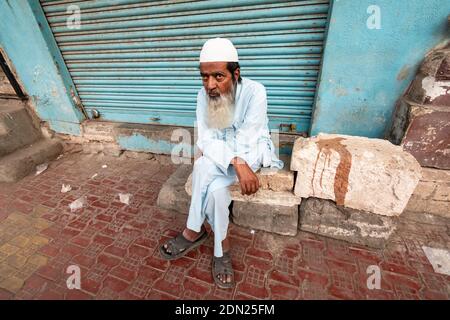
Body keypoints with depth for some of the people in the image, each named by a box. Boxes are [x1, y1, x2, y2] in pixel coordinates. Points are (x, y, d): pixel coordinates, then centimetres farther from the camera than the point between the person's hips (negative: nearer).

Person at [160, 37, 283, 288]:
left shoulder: (254, 91, -22)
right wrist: (237, 163, -35)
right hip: (219, 154, 3)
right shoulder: (204, 95, -10)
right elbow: (206, 141, -18)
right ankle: (222, 248, -6)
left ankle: (194, 231, -7)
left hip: (253, 152, -3)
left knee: (204, 167, -29)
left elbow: (246, 142, -24)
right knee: (216, 188, -30)